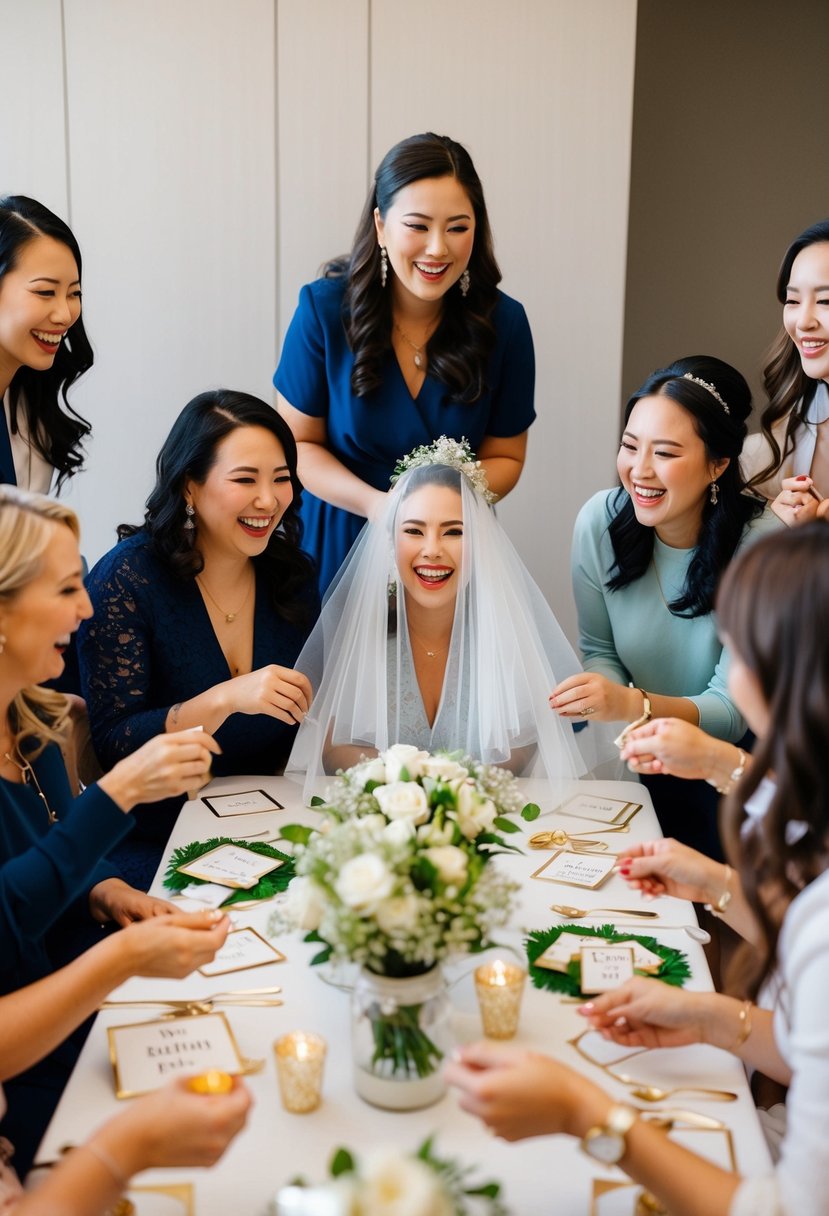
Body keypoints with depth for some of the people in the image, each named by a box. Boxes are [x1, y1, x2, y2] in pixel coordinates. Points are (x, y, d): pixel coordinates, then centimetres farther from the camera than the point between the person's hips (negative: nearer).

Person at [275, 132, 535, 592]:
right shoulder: (324, 309, -15)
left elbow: (505, 456, 0)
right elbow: (298, 443, -8)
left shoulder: (504, 323, -11)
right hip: (340, 543, -1)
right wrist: (375, 503, -24)